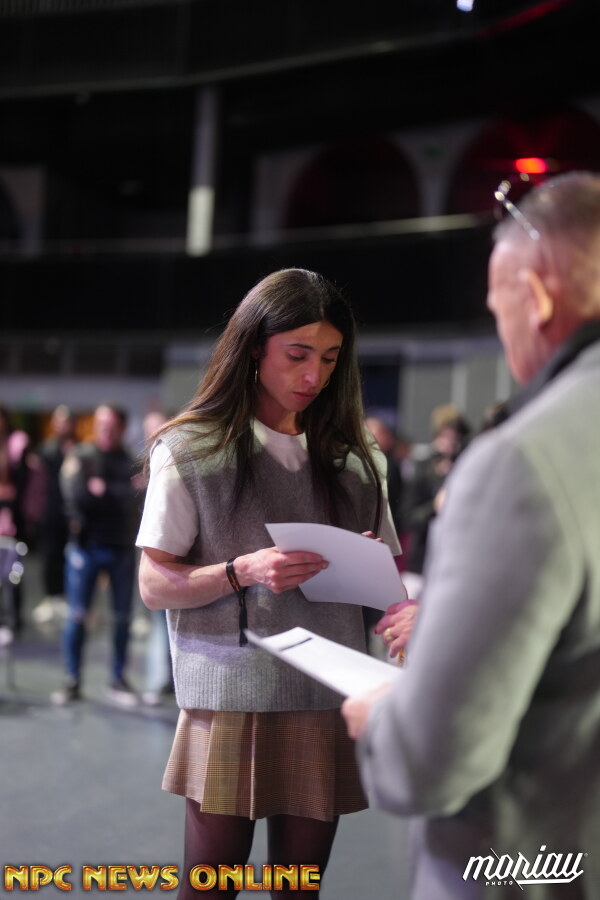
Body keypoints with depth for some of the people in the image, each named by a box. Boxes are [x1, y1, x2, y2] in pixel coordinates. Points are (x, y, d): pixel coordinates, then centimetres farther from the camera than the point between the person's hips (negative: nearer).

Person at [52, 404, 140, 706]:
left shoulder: (130, 461, 5)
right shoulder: (80, 456, 0)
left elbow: (135, 494, -9)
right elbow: (76, 494, -14)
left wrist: (102, 490, -12)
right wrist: (115, 497, -13)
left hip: (122, 547, 2)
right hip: (86, 546, -2)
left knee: (122, 618, 8)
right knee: (76, 616, -1)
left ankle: (118, 680, 20)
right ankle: (72, 681, 9)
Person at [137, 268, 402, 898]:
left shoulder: (355, 458, 10)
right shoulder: (193, 448, 0)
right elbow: (154, 585, -3)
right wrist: (243, 571, -19)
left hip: (327, 704, 3)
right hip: (230, 700, -3)